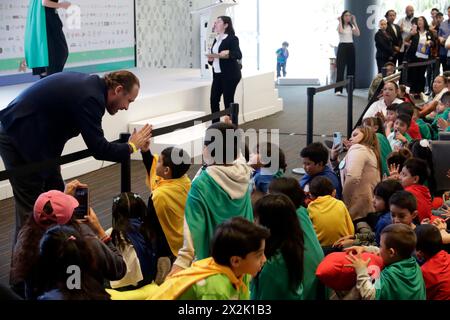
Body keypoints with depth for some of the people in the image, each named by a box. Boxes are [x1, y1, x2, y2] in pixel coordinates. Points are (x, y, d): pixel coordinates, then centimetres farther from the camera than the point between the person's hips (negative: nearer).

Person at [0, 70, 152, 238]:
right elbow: (98, 149, -20)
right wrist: (131, 147, -7)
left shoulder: (91, 84, 5)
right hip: (19, 139, -10)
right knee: (30, 210, -4)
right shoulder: (91, 97, -24)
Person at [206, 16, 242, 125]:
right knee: (214, 100, 3)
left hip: (230, 74, -8)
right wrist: (211, 59, -2)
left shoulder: (232, 38, -9)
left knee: (228, 101, -4)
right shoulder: (216, 40, 15)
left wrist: (228, 54, -34)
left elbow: (238, 55, -18)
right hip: (217, 74, 8)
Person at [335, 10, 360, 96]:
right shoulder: (340, 25, 0)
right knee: (341, 68, -11)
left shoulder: (351, 26, 12)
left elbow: (358, 34, -6)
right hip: (342, 47, -5)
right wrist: (340, 21, -13)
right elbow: (341, 31, -24)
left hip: (351, 47, 5)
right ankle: (338, 90, -13)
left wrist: (354, 22, -2)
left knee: (351, 69, 4)